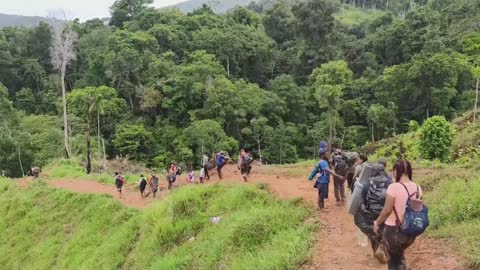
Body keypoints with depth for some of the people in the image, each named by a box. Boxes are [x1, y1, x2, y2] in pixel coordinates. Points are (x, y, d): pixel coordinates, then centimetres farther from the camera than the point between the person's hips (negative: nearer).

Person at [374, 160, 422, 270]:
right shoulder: (417, 187, -2)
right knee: (400, 254, 31)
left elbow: (387, 210, -17)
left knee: (393, 259, 15)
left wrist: (377, 223, -2)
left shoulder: (394, 187, -20)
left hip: (394, 230, -5)